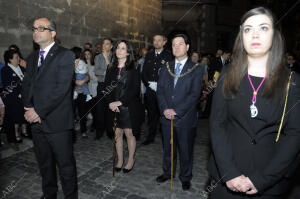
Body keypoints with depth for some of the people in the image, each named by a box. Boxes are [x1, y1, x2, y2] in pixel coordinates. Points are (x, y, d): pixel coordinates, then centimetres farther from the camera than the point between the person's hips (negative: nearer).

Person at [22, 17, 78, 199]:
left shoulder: (65, 55, -8)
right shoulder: (32, 57, 16)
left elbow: (61, 88, -16)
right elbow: (27, 86, 13)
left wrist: (39, 111, -15)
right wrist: (29, 108, -5)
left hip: (57, 122, -6)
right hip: (37, 122, 7)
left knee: (66, 164, 4)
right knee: (44, 164, 19)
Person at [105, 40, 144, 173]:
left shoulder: (133, 69, -5)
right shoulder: (111, 69, 9)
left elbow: (135, 89, -12)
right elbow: (107, 87, 7)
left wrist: (120, 102, -17)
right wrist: (111, 102, -10)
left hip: (129, 107, -4)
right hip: (114, 108, 4)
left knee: (129, 134, 4)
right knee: (117, 134, 10)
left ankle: (131, 160, 23)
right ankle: (119, 160, 26)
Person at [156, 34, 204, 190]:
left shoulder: (196, 69, -4)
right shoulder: (166, 68, 9)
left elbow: (194, 94, -12)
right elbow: (160, 90, 3)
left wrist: (176, 111, -17)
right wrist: (164, 109, -12)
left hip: (185, 118, -3)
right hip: (167, 117, 4)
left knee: (185, 150, 11)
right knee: (168, 148, 19)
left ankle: (185, 178, 32)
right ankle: (167, 172, 40)